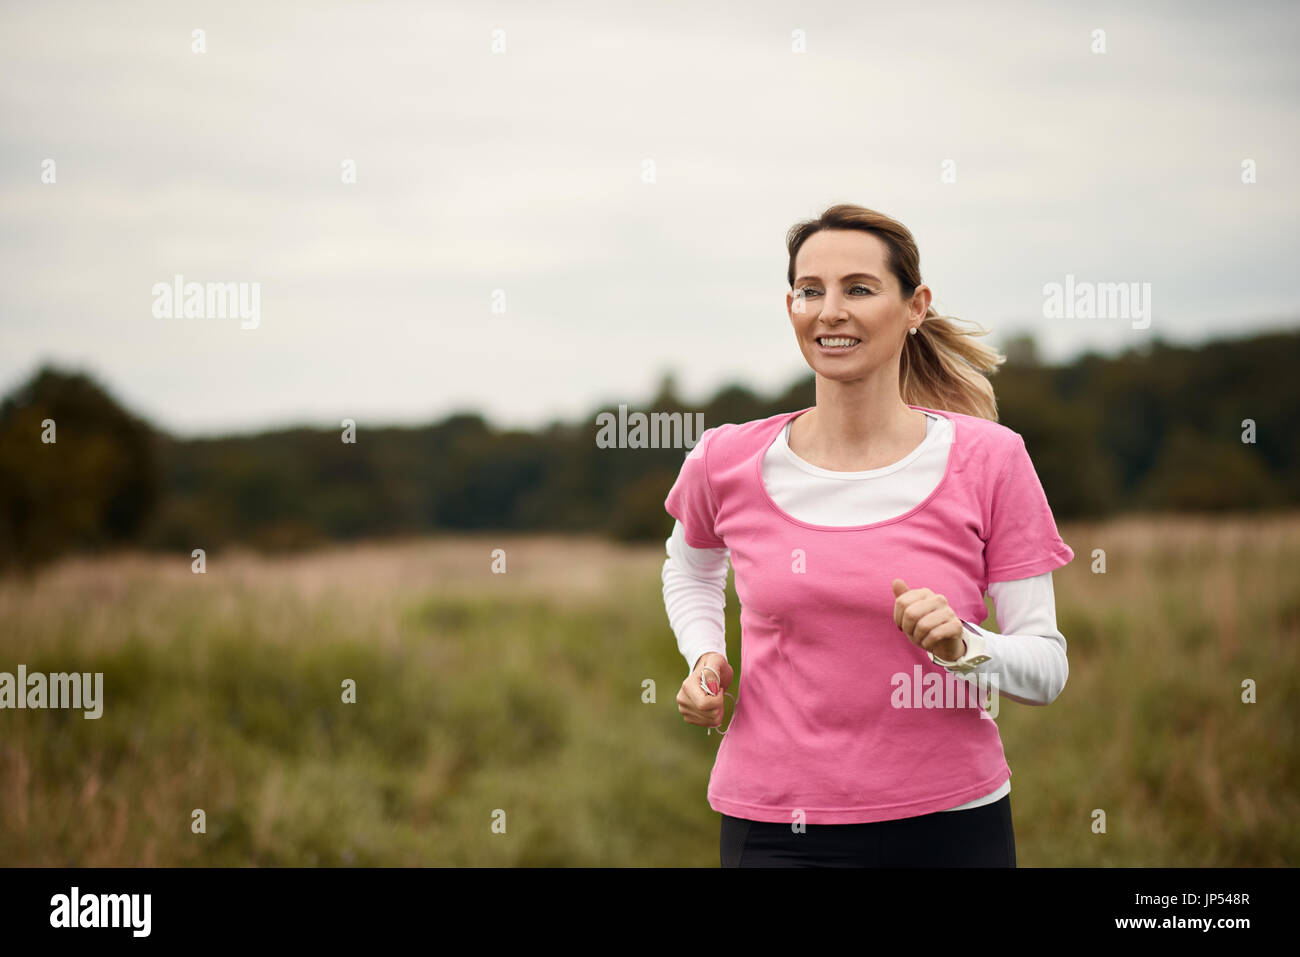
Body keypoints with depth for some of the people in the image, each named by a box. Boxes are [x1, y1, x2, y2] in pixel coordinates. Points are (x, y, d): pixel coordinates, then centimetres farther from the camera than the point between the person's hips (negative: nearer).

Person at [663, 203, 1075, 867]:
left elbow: (1047, 668, -5)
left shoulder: (988, 460, -6)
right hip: (773, 829, 0)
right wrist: (706, 657, 4)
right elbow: (690, 566, 21)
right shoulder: (728, 463, -3)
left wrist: (964, 647, -23)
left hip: (948, 829, 0)